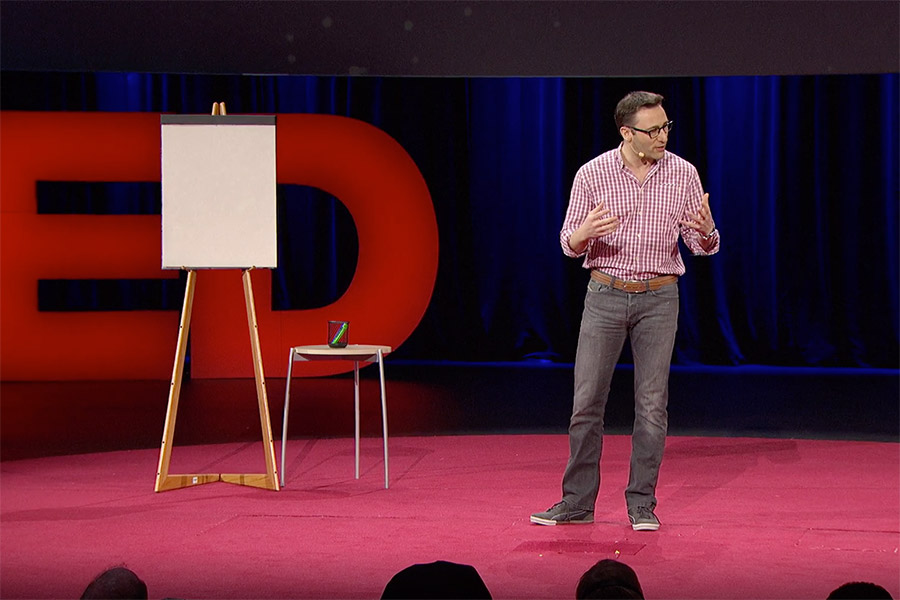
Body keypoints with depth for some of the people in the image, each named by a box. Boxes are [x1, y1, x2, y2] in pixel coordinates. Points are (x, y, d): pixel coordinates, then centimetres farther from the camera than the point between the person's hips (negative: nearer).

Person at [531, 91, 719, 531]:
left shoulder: (683, 174, -1)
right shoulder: (592, 174, -4)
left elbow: (703, 246, 2)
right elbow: (569, 244, 0)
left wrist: (706, 230, -22)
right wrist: (584, 233, -24)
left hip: (659, 299, 0)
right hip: (605, 295, 0)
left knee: (652, 404, 1)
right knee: (587, 401, 0)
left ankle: (642, 505, 9)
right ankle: (577, 502, 9)